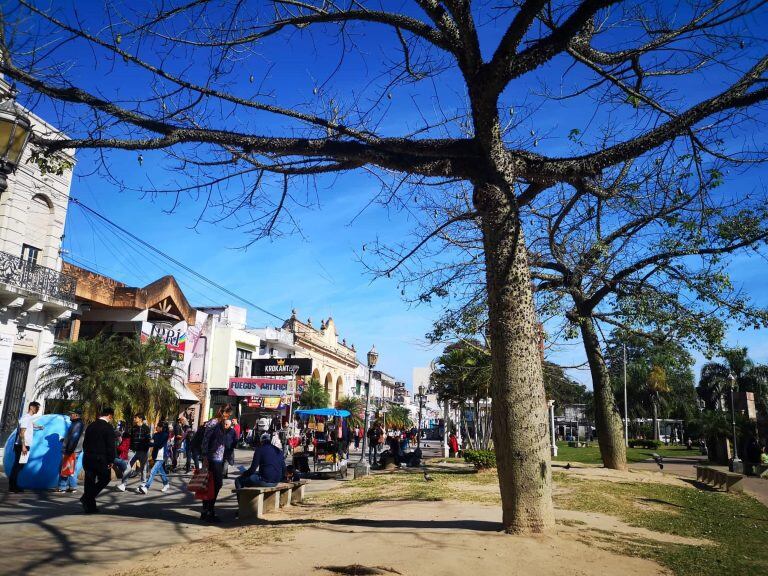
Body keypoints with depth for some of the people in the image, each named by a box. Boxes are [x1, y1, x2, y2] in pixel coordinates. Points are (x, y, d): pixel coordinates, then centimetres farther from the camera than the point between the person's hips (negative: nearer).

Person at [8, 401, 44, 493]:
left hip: (24, 445, 9)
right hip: (22, 445, -9)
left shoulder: (29, 418, 15)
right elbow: (22, 433, -19)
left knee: (17, 466, 11)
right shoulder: (26, 418, -13)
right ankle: (13, 487, -3)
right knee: (18, 466, -6)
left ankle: (13, 486, 15)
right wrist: (23, 446, -23)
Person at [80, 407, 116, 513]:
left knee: (90, 481, 11)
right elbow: (111, 446, -12)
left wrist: (87, 455, 21)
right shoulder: (108, 427, -11)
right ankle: (86, 498, -4)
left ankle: (90, 506, 15)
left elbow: (85, 443, 17)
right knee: (104, 479, 9)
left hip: (87, 458, 7)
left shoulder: (90, 426, 12)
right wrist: (111, 461, -5)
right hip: (101, 459, -7)